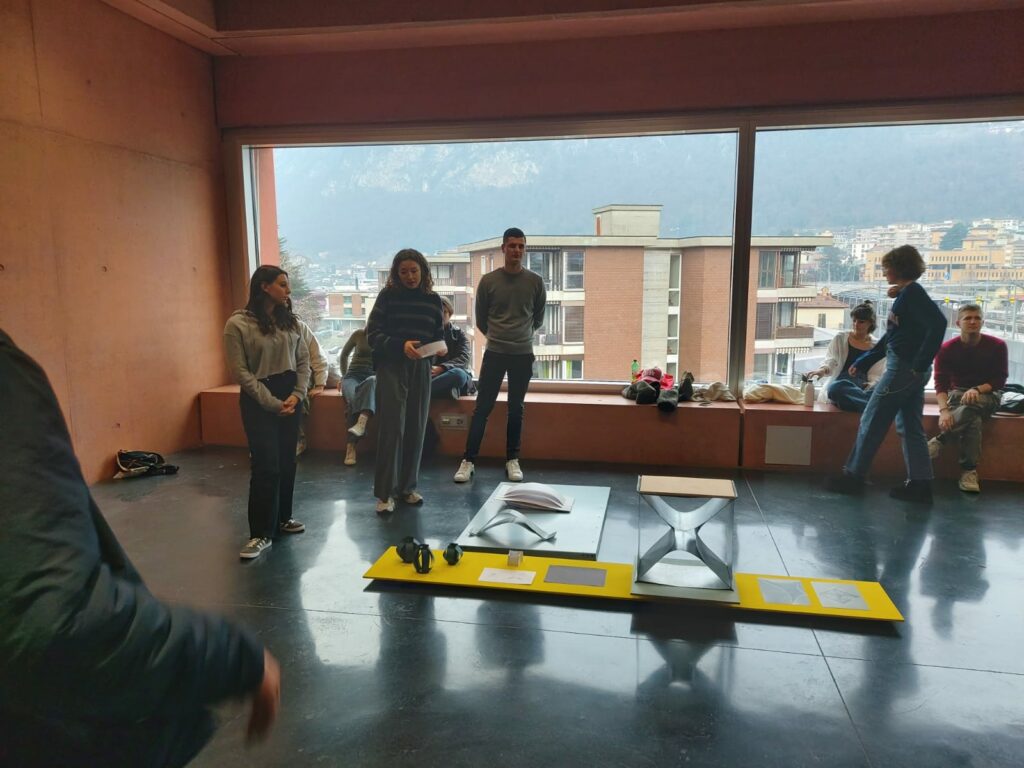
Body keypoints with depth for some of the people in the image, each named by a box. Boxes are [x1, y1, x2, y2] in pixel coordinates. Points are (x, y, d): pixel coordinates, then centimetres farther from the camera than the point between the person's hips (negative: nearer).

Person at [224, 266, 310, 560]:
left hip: (289, 397, 5)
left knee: (287, 462, 11)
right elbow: (241, 372, -12)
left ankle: (281, 518, 27)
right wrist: (272, 403, -14)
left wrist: (297, 395, -6)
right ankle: (261, 534, 1)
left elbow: (304, 360, 8)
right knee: (266, 466, -8)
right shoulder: (238, 324, -9)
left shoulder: (289, 320, 8)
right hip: (259, 401, -5)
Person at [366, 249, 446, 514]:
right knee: (392, 429, -6)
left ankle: (407, 486, 22)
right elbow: (373, 334, -8)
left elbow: (439, 333, 12)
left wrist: (441, 346, -11)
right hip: (391, 367, -3)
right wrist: (401, 345, -23)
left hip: (421, 368, 4)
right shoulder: (387, 295, -3)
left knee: (416, 429, 8)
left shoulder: (433, 299, 6)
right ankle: (385, 492, 3)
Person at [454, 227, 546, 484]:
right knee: (482, 408, -1)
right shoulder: (488, 281, -2)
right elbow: (480, 319, 9)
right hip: (494, 353, -1)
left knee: (516, 409, 8)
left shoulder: (535, 282, 1)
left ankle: (512, 460, 17)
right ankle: (469, 460, 6)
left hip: (523, 355, 1)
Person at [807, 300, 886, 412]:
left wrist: (872, 383, -12)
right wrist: (823, 369, -27)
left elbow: (876, 374, 12)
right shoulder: (840, 339, 9)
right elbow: (830, 361, -3)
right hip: (839, 383, -1)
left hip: (863, 387, 1)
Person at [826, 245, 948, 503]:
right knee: (910, 427, 10)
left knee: (871, 422, -1)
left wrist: (920, 363, -24)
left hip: (903, 368, -10)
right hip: (909, 371, 10)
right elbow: (890, 337, 22)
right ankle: (920, 484, 13)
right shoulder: (907, 294, 16)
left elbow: (938, 323, -25)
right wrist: (862, 362, 23)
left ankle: (853, 477, 8)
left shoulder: (912, 292, -12)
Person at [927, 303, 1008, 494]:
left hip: (987, 396, 0)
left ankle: (939, 441, -35)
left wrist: (977, 389, -26)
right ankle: (969, 471, -32)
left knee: (971, 406, -39)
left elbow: (1000, 380, -4)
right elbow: (941, 382, -15)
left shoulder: (997, 346, -5)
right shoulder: (946, 348, -7)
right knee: (973, 420, -35)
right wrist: (943, 410, -33)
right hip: (957, 394, 0)